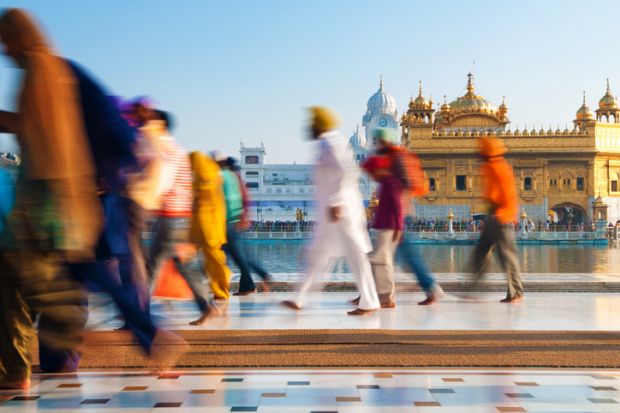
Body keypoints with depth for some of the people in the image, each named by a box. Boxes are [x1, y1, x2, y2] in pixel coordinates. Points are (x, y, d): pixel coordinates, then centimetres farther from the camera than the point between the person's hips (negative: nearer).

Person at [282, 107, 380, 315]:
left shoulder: (328, 144, -12)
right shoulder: (336, 142, 17)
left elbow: (345, 172, -24)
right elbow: (350, 173, 20)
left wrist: (335, 203, -24)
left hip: (338, 210, -11)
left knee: (354, 254, -5)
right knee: (317, 253, 12)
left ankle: (369, 302, 1)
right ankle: (300, 299, 17)